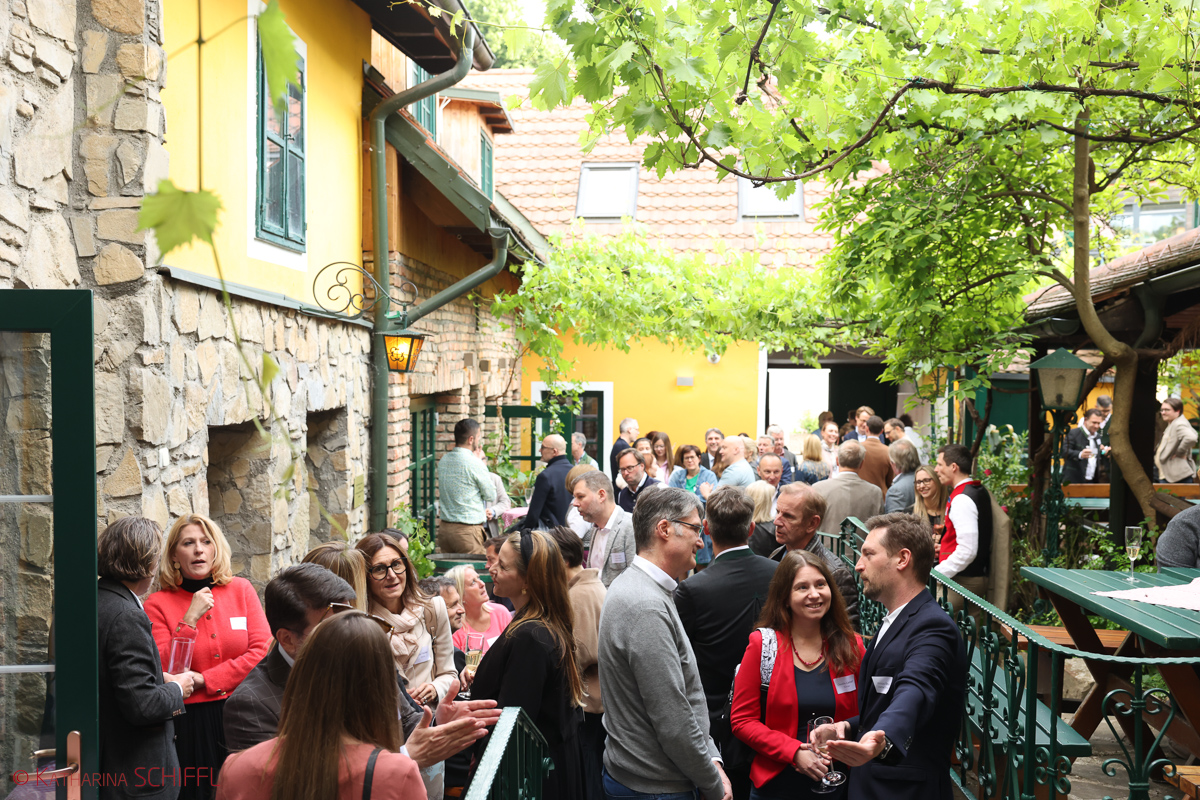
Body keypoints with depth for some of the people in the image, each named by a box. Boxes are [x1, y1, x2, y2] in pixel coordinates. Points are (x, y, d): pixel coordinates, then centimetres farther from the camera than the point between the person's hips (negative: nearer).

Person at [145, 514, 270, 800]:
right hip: (189, 725, -2)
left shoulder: (241, 590, 3)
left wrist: (204, 680, -9)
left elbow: (262, 652, -4)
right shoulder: (158, 604, -2)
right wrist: (190, 619, -16)